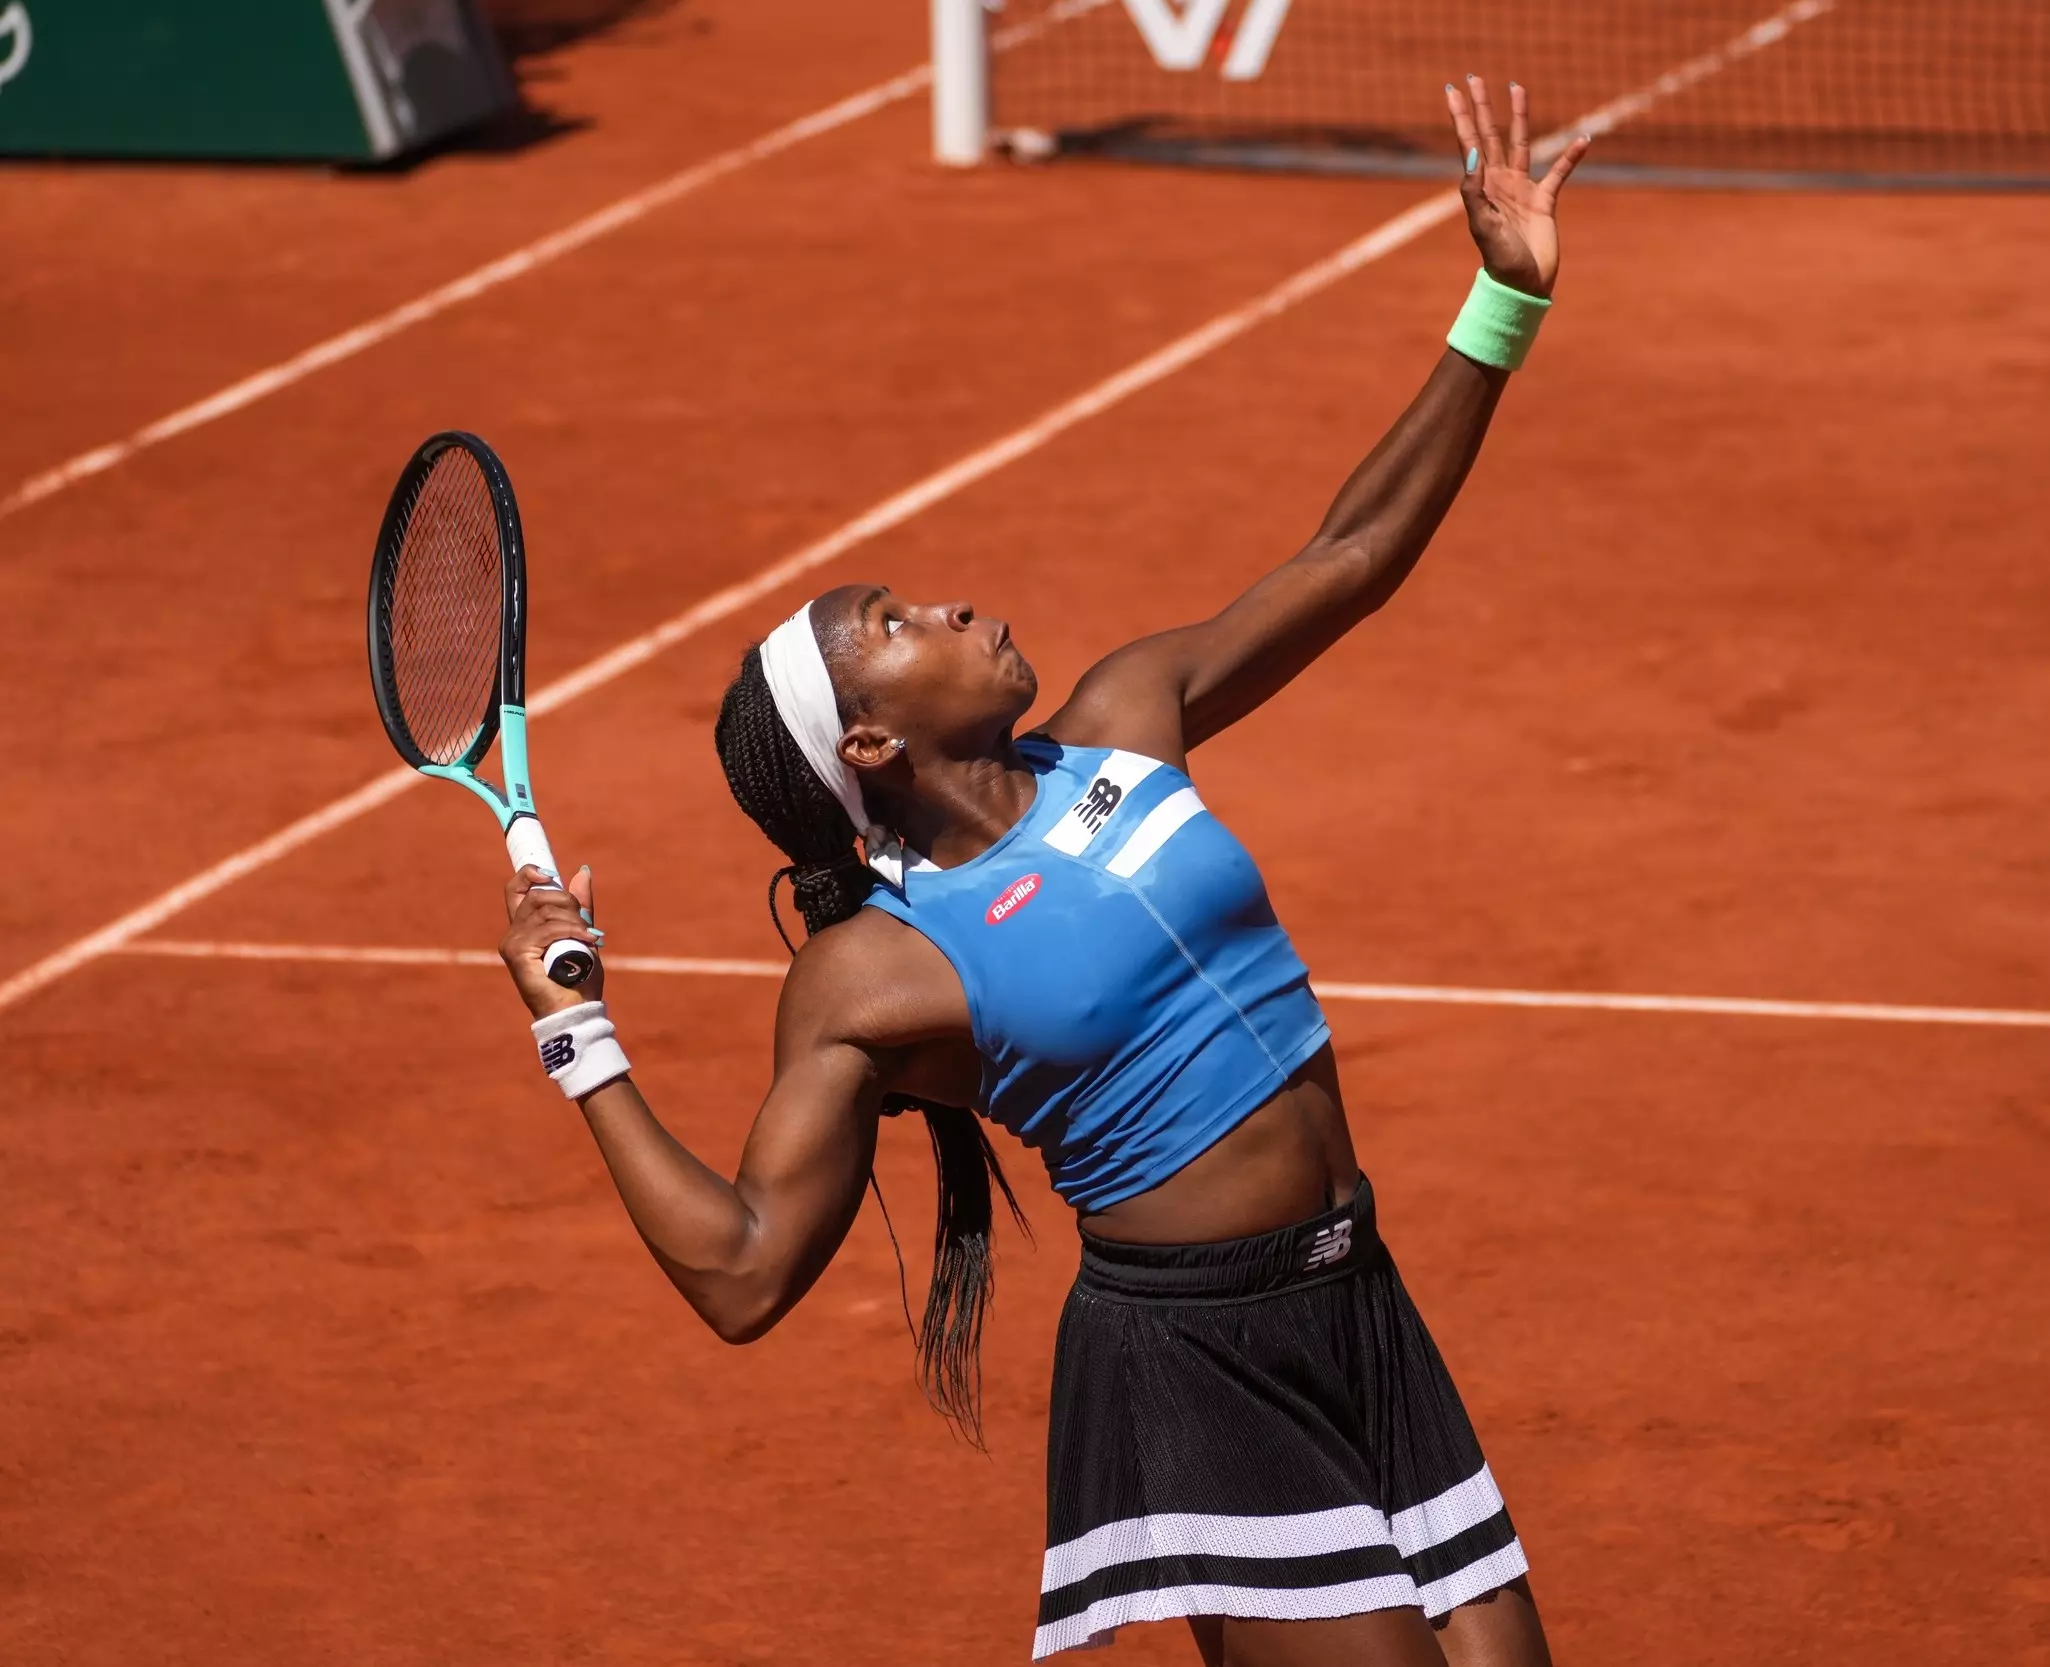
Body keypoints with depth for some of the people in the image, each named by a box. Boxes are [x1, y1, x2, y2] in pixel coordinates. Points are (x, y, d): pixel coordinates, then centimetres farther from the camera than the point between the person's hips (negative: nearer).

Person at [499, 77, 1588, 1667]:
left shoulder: (1123, 729, 6)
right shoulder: (865, 980, -9)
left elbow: (1351, 558, 11)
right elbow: (743, 1271, -12)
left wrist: (1503, 307, 5)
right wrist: (578, 1037, -14)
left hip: (1353, 1312, 7)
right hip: (1194, 1369, -6)